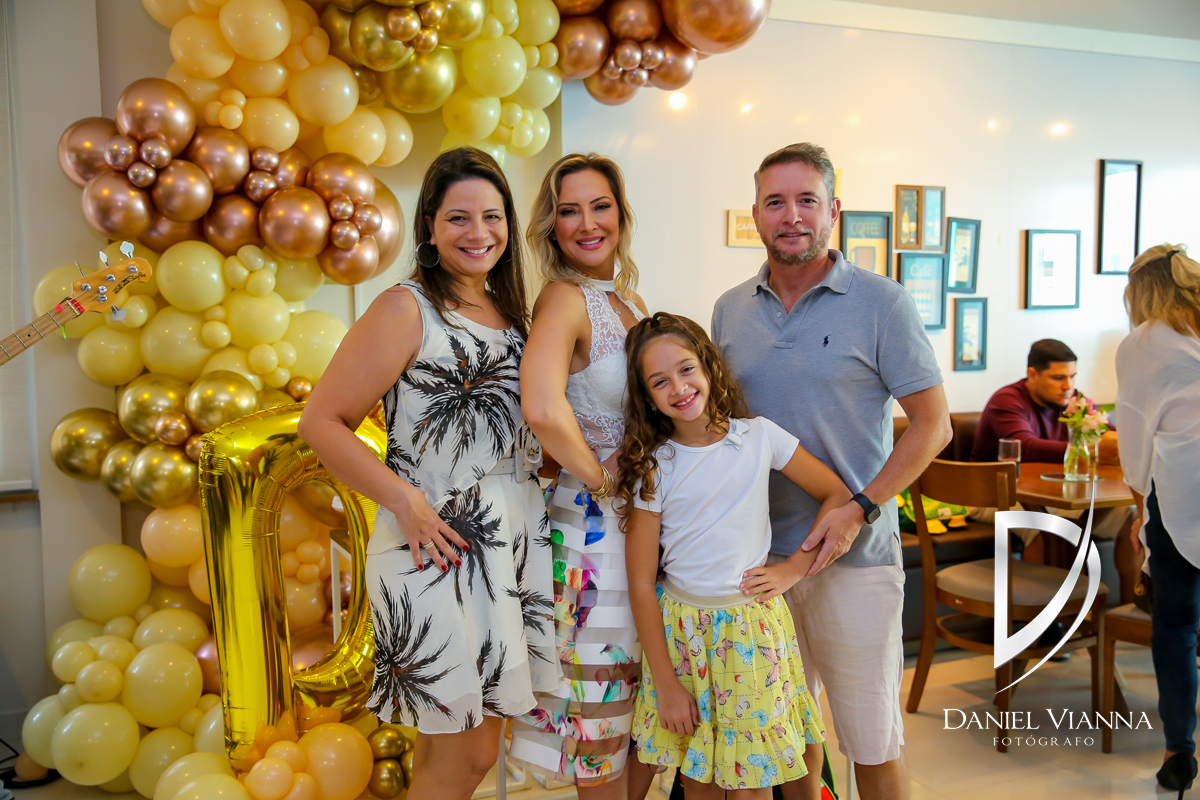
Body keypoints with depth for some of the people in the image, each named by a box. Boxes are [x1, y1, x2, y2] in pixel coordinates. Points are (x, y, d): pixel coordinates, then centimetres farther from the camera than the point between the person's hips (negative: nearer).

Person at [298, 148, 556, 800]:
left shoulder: (508, 311, 13)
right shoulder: (406, 310, -9)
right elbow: (321, 421, -12)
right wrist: (406, 501, -20)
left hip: (514, 545, 7)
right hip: (438, 550, -7)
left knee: (469, 745, 16)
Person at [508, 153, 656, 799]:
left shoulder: (629, 298, 10)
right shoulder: (565, 299, -16)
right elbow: (543, 408, -35)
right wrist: (600, 479, -21)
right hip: (595, 524, -8)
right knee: (603, 714, 8)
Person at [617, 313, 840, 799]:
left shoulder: (759, 437, -3)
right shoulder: (652, 468, -6)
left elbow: (838, 495, 3)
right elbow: (641, 583, -5)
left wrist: (792, 569, -4)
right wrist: (665, 684, -6)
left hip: (752, 626, 0)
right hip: (680, 628, 0)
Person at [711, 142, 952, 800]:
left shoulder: (881, 303, -6)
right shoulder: (730, 310, 7)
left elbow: (932, 423, -6)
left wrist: (859, 509, -16)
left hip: (855, 554, -4)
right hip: (759, 553, 4)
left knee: (871, 736, 7)